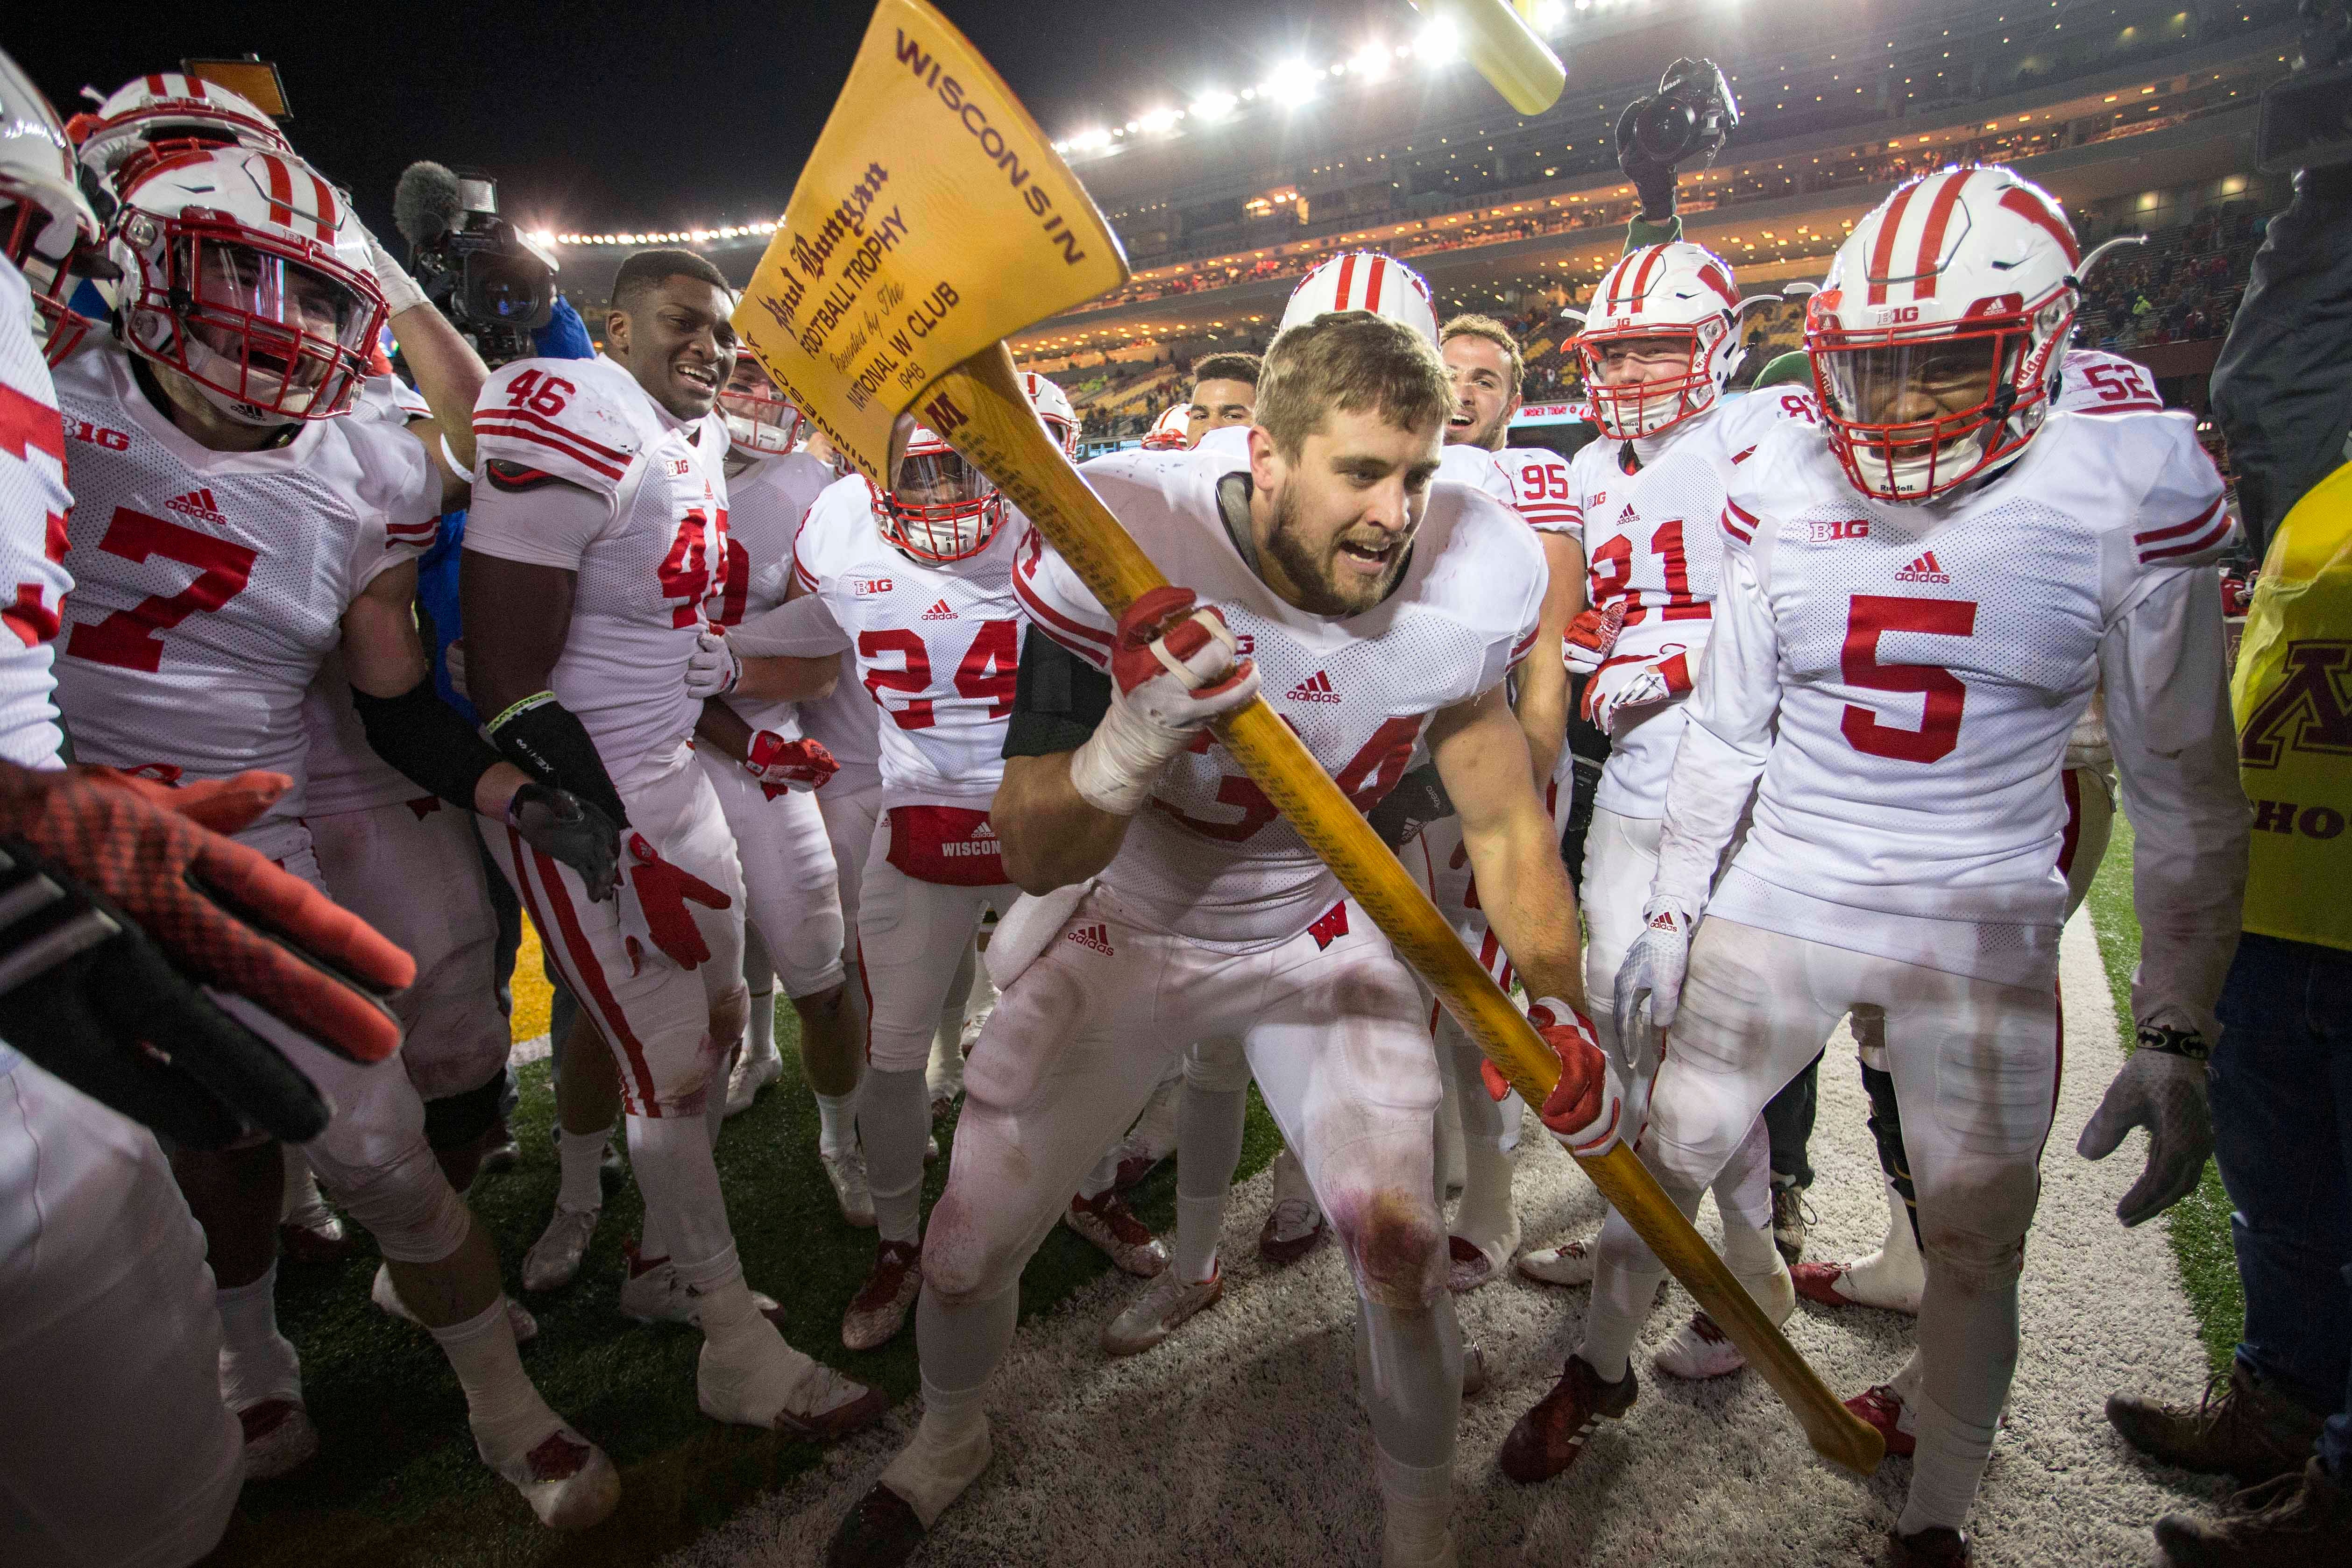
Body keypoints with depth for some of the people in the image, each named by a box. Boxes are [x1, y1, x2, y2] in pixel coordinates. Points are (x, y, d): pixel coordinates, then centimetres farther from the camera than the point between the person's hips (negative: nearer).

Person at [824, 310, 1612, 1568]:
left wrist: (1559, 1011, -14)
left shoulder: (1460, 585, -19)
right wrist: (1139, 733, -45)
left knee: (1399, 1245, -8)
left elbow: (1506, 824, -5)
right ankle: (949, 1438, 43)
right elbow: (1035, 858, -26)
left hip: (1323, 935, 2)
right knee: (968, 1247, 5)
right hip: (1127, 930, -1)